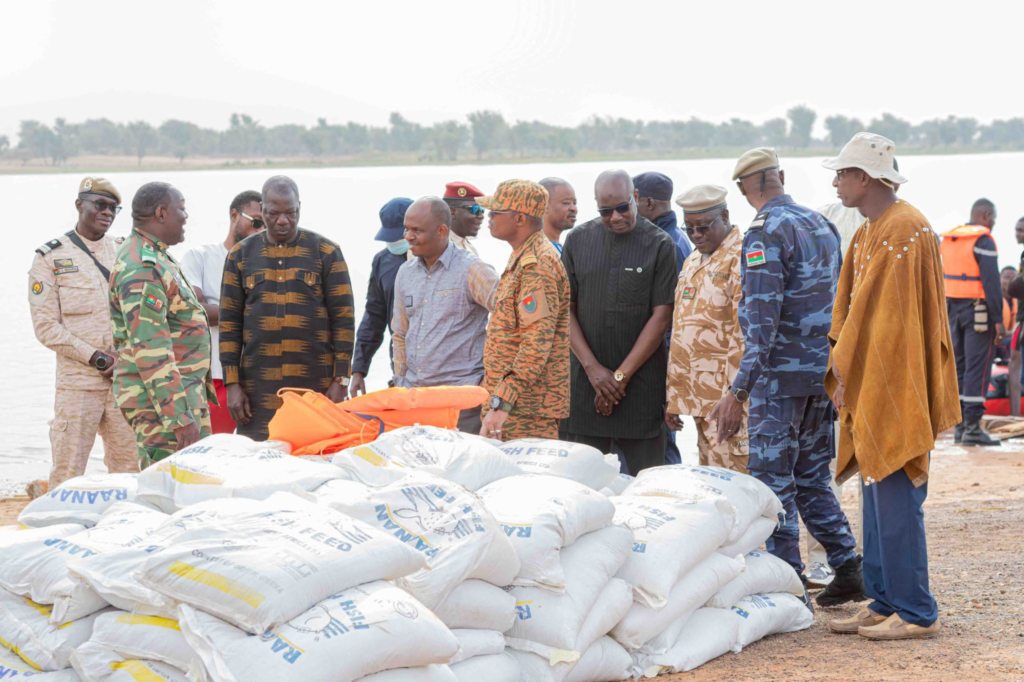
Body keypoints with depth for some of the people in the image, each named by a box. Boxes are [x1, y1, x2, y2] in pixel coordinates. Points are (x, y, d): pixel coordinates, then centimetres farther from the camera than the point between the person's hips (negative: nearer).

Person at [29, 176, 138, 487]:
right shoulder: (50, 258, 0)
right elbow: (46, 327, -6)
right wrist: (96, 358, -13)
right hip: (77, 381, -4)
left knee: (130, 467, 6)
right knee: (68, 473, -4)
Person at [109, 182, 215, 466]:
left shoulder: (158, 258, 18)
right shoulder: (141, 269, -18)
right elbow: (150, 351, -24)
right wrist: (179, 416, -26)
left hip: (187, 393, 11)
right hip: (160, 400, -11)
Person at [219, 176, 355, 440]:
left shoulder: (327, 252, 5)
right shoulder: (240, 255, 10)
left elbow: (344, 319, 3)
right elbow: (229, 322, 9)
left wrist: (341, 381, -3)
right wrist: (232, 384, 2)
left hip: (316, 384, -1)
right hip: (259, 386, 1)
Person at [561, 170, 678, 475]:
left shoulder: (659, 244, -1)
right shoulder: (578, 240, 7)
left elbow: (661, 316, -4)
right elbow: (566, 310, 6)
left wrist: (621, 376, -7)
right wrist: (593, 368, -5)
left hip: (642, 379, -2)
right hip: (586, 378, 2)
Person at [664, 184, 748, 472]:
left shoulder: (741, 258, -9)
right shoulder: (691, 265, 20)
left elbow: (748, 335, -16)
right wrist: (673, 398, 18)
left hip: (728, 396, -9)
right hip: (700, 399, 9)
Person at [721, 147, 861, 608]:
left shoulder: (766, 232, -14)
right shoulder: (821, 225, 11)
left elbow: (763, 317, -21)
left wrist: (739, 390, -22)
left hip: (782, 374, -8)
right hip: (824, 371, 8)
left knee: (773, 482, -1)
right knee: (812, 476, 17)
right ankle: (848, 571, 15)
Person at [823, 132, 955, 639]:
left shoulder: (903, 229, -15)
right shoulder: (869, 232, 16)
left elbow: (882, 314, -18)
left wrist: (844, 369, -14)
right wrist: (842, 364, 5)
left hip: (894, 386, -10)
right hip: (871, 386, 10)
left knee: (896, 500, -6)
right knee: (878, 499, 12)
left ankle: (915, 612, 0)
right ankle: (884, 603, 18)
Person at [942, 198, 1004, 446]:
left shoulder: (947, 240, 12)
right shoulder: (983, 240, -12)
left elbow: (942, 280, 13)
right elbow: (991, 282, -17)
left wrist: (944, 314, 16)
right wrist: (998, 320, -16)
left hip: (953, 309, 7)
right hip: (978, 311, -7)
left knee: (959, 366, 11)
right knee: (978, 368, -6)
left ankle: (960, 425, 13)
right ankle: (972, 426, -9)